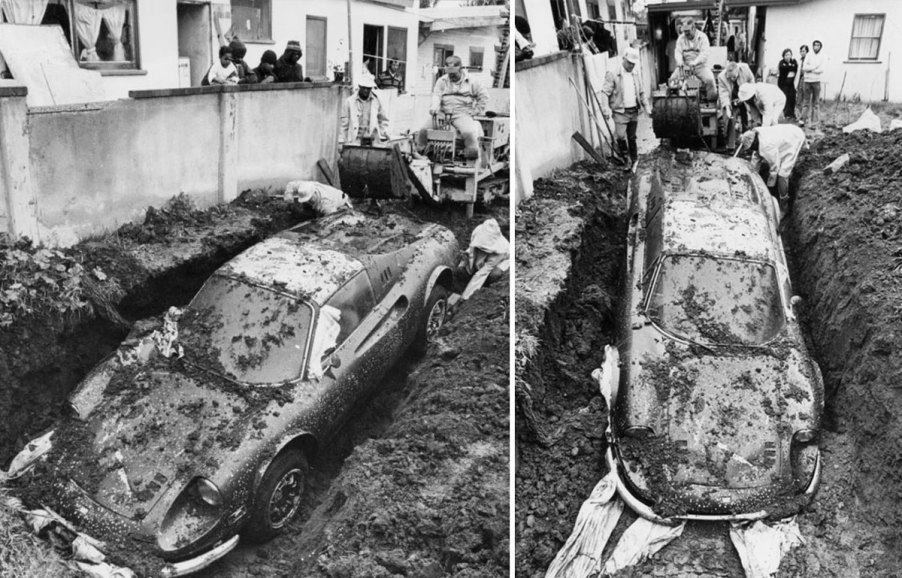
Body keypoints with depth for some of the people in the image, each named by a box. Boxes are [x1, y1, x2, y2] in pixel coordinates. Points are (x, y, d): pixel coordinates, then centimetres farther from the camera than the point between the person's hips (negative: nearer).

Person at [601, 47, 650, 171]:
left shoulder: (635, 73, 12)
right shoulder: (612, 74, -8)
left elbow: (641, 92, 21)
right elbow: (605, 92, -13)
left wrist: (646, 106, 14)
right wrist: (606, 108, -25)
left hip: (634, 111, 5)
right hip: (620, 111, -5)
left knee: (632, 137, 11)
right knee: (621, 136, -17)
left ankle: (634, 160, 24)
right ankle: (626, 159, -1)